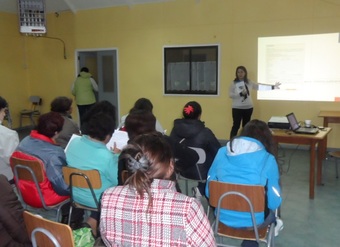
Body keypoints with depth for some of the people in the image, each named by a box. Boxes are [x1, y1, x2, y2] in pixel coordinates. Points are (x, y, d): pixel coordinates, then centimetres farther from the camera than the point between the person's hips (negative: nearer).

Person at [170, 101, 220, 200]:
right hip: (200, 172, -5)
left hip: (181, 170, 5)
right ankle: (202, 189, 26)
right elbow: (218, 152, -9)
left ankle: (200, 188, 24)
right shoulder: (205, 132, -20)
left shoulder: (176, 129, -8)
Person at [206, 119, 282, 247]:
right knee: (273, 209, 28)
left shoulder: (222, 152, -6)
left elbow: (209, 191, -1)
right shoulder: (268, 159, -14)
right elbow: (274, 203, -11)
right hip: (252, 221, -3)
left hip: (223, 217, 3)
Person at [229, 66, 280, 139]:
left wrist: (273, 87, 8)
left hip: (248, 108, 4)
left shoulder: (249, 83, 5)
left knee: (246, 126, 13)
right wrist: (240, 93, -22)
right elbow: (230, 95, -10)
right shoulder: (234, 83, -5)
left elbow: (260, 87, 10)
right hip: (237, 108, -4)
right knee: (236, 126, -6)